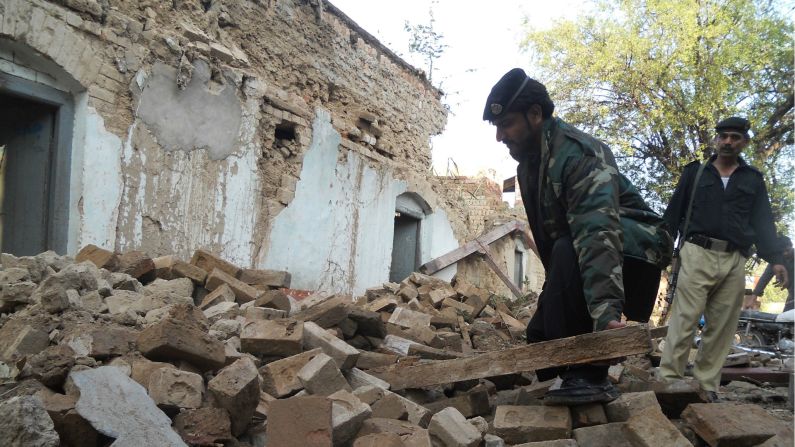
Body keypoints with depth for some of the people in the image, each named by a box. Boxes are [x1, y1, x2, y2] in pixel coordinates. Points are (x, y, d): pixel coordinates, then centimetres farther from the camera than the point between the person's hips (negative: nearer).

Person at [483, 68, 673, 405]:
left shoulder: (578, 153, -26)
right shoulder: (528, 165, 5)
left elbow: (598, 233, -42)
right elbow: (546, 241, 8)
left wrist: (605, 310, -53)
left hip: (635, 247, -9)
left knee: (568, 253, -38)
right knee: (540, 333, -2)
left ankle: (589, 377, -30)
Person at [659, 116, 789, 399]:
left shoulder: (753, 179, 16)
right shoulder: (695, 173, 12)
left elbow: (763, 222, 11)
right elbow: (673, 212, 9)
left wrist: (774, 259, -1)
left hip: (734, 261, 3)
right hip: (698, 254, -2)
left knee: (722, 326, 2)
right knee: (684, 320, -8)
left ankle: (706, 385, 7)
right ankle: (669, 380, -7)